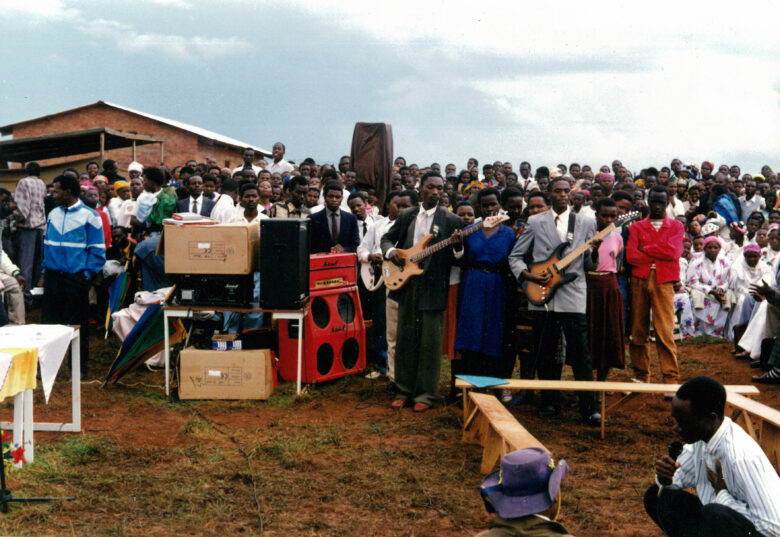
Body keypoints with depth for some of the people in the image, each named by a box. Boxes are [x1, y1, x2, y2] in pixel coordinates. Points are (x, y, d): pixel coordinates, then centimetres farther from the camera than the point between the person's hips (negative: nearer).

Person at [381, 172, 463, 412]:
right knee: (405, 339, 9)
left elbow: (456, 258, -1)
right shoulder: (406, 216, 11)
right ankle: (404, 390, 20)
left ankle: (425, 394, 9)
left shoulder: (450, 220, 0)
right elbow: (387, 238, 19)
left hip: (433, 287, -3)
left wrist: (457, 246, -23)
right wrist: (391, 251, -2)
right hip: (407, 284, 4)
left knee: (430, 343, -1)